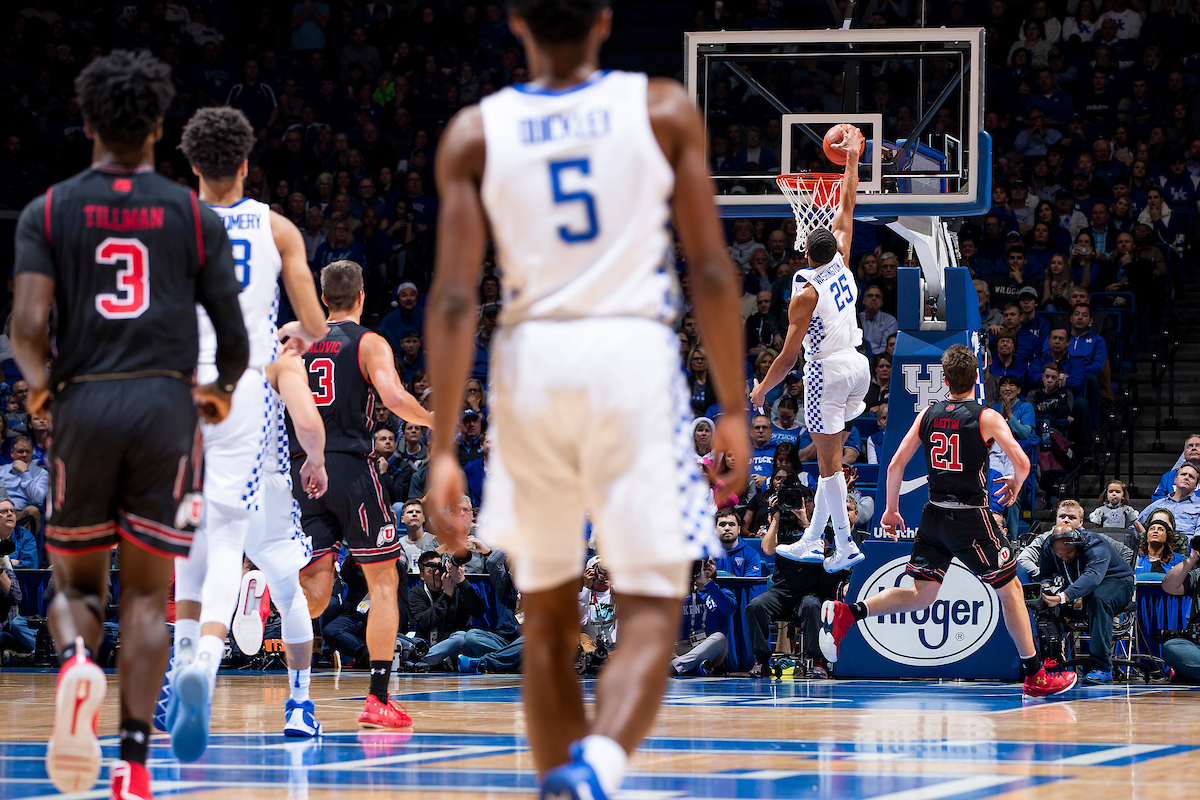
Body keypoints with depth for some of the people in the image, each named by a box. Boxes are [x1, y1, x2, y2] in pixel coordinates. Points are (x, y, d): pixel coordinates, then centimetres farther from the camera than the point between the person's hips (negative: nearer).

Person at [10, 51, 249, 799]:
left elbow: (27, 325, -8)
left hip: (84, 402, 0)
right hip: (166, 402, 0)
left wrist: (39, 382, 13)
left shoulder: (48, 212, 4)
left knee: (77, 583, 14)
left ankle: (76, 659, -21)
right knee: (148, 592, 4)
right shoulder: (196, 217, 6)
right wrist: (223, 390, 26)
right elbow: (235, 336, 5)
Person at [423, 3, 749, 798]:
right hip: (634, 352, -2)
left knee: (547, 615, 17)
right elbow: (712, 273, 1)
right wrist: (734, 411, 9)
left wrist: (443, 449, -2)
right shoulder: (665, 110, 4)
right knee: (652, 610, -3)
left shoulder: (475, 133, 5)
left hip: (531, 358, 2)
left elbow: (454, 300, -2)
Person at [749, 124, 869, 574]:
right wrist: (852, 160, 18)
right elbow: (847, 206, 10)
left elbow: (789, 354, -14)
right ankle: (813, 541, 17)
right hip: (857, 367, 7)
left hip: (827, 372, -7)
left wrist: (762, 389, -2)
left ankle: (844, 544, -4)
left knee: (829, 460, -3)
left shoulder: (806, 295, -16)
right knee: (832, 456, 13)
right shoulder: (842, 265, 0)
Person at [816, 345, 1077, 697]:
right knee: (1010, 589, 7)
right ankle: (1035, 676, 9)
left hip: (934, 514, 5)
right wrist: (1014, 486, 9)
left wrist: (891, 509, 17)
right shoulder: (986, 418, -7)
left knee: (921, 595, 11)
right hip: (971, 516, -5)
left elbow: (896, 464, 5)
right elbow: (1022, 463, -14)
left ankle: (846, 613, -8)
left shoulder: (928, 414, 5)